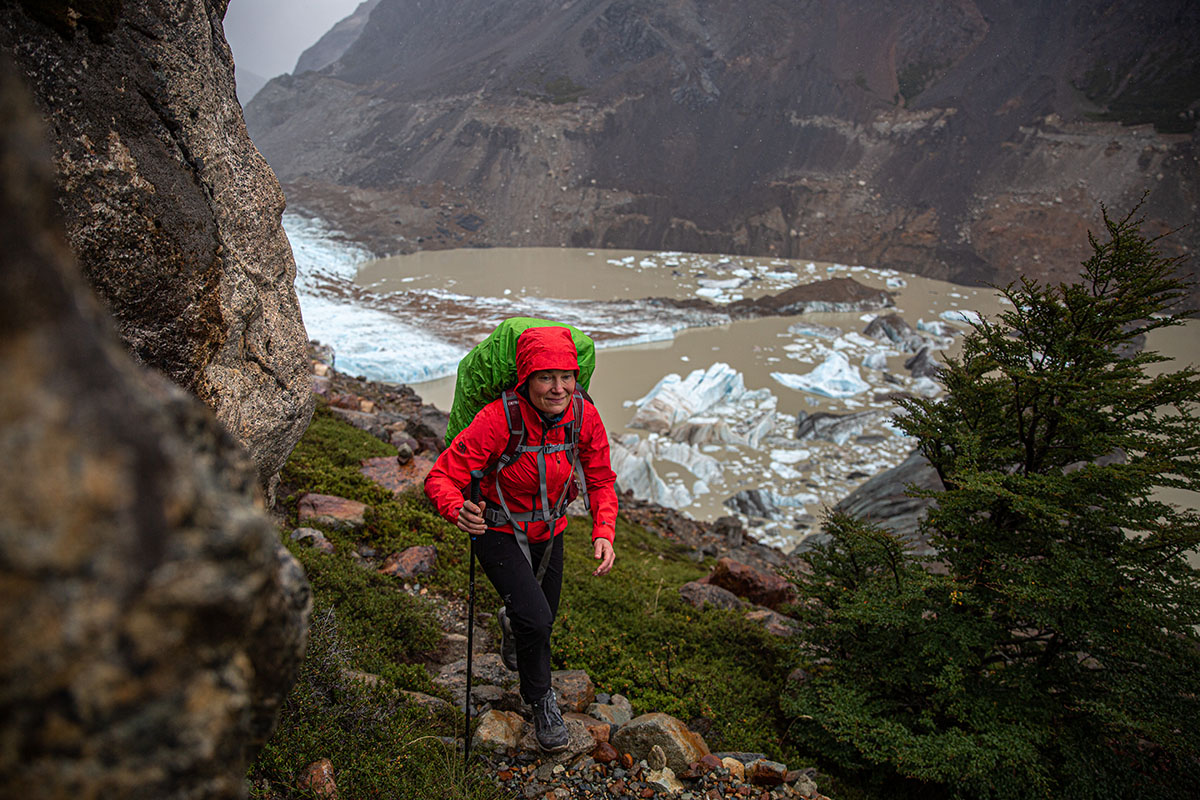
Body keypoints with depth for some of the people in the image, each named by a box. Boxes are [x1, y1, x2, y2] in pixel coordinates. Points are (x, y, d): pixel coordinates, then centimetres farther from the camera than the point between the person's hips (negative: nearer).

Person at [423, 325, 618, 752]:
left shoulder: (584, 416, -19)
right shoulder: (498, 419, -32)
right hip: (500, 532, -4)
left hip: (550, 531, 5)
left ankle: (512, 624, 60)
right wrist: (458, 511, -49)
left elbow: (601, 480, -5)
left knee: (543, 620, 20)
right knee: (536, 620, -19)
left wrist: (603, 532, -20)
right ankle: (540, 700, 12)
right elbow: (441, 477, -28)